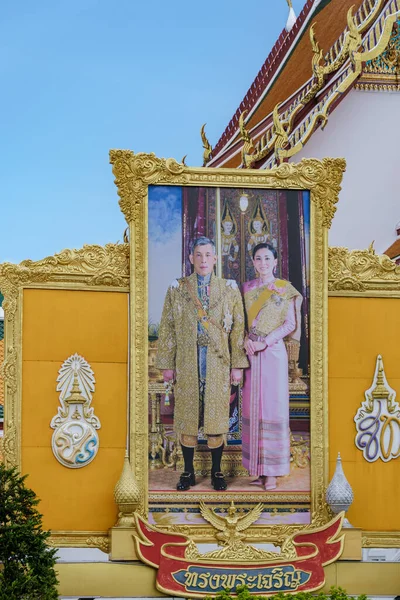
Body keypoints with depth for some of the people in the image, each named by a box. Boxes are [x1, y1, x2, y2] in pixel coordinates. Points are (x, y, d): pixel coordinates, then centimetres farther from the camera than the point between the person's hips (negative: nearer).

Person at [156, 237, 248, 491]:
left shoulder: (230, 289, 6)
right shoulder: (177, 289, 6)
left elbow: (238, 329, 5)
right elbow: (167, 329, 6)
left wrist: (237, 365, 0)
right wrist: (167, 364, 1)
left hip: (218, 364, 0)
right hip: (187, 364, 0)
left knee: (217, 417, 2)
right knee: (187, 418, 3)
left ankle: (217, 471, 13)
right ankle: (188, 472, 12)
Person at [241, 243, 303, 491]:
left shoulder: (285, 289, 1)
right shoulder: (247, 288, 11)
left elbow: (290, 324, -4)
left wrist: (264, 342, -13)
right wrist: (246, 339, -8)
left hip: (273, 352, -4)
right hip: (251, 352, 4)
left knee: (272, 405, -5)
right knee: (252, 406, 3)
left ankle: (271, 470, -2)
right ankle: (256, 466, 7)